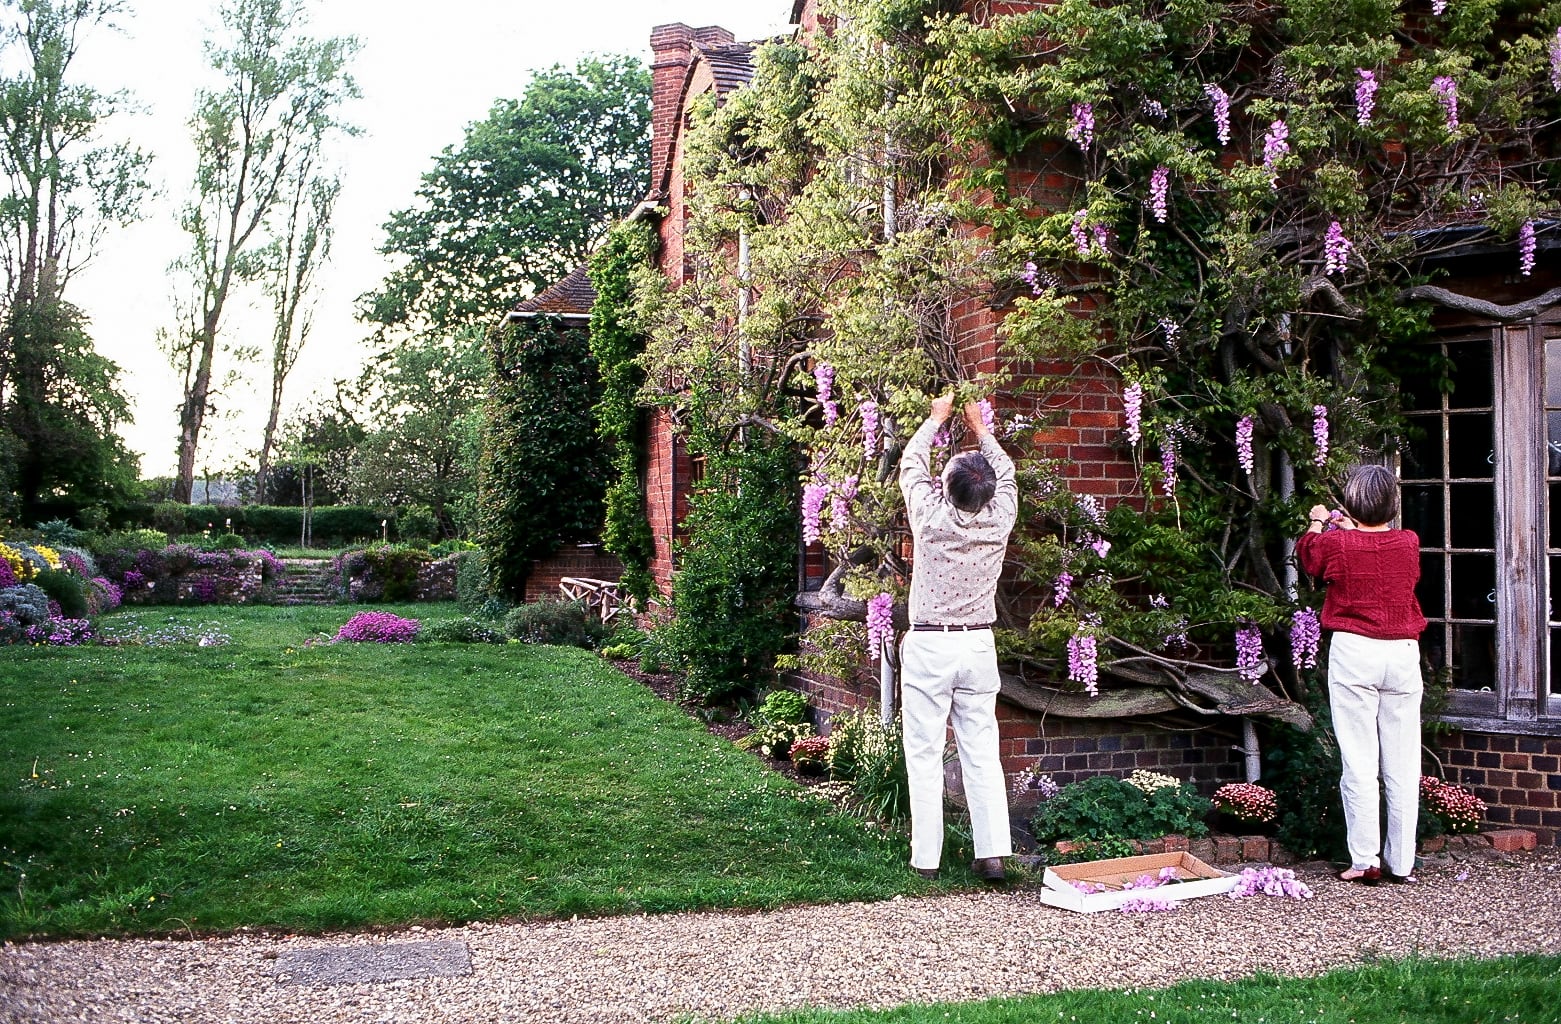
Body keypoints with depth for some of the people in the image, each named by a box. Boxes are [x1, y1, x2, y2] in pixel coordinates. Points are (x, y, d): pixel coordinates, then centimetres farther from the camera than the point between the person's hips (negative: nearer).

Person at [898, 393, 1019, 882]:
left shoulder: (932, 516, -14)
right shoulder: (999, 520, -6)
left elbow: (912, 463, 5)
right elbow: (1006, 472, 16)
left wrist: (937, 418, 19)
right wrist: (980, 429, 28)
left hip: (928, 646, -3)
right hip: (979, 646, 3)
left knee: (925, 755, 2)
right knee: (982, 753, 7)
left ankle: (925, 856, 4)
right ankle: (993, 852, 5)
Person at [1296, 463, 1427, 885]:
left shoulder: (1337, 544, -6)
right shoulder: (1409, 543, 1)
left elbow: (1308, 552, 17)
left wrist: (1318, 522, 36)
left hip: (1354, 653, -3)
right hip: (1403, 654, 3)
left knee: (1359, 762, 0)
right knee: (1403, 764, 6)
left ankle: (1365, 860, 0)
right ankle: (1401, 862, 12)